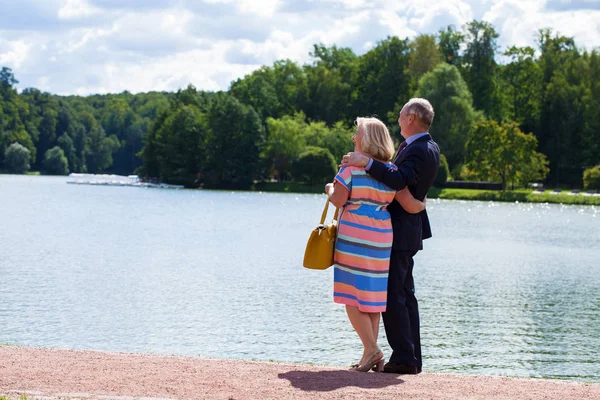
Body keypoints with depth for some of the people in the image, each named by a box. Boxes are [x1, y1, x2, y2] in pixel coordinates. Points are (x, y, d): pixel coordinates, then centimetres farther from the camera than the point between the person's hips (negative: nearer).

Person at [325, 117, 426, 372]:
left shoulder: (353, 166, -8)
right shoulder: (392, 171, 5)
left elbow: (338, 200, -11)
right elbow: (410, 205, 3)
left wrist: (330, 189, 10)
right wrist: (422, 205, 25)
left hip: (354, 237, -5)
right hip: (381, 238, 6)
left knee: (352, 296, 1)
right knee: (372, 297, 11)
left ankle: (371, 350, -8)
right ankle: (372, 357, 11)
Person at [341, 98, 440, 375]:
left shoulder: (418, 151, -19)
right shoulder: (429, 148, 14)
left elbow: (399, 180, -37)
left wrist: (366, 161, -41)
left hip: (398, 232, -11)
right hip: (408, 230, 11)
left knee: (392, 295, -8)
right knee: (404, 294, 13)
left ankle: (404, 357, -9)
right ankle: (412, 358, 16)